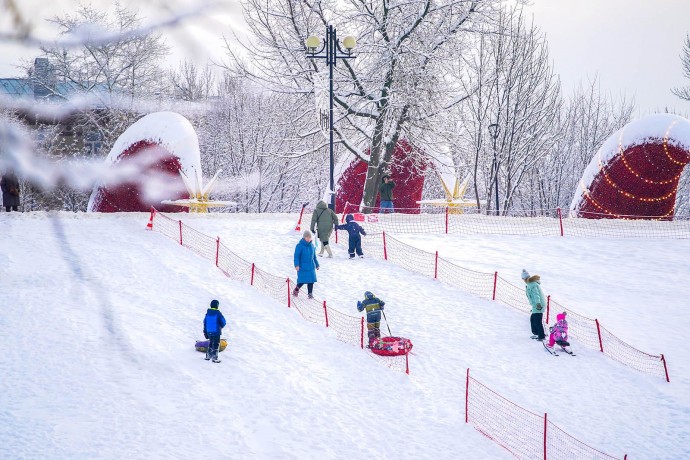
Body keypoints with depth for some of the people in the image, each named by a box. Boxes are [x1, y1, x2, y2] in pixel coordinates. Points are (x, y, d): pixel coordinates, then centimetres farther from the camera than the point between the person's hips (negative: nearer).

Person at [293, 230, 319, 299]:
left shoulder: (311, 246, 8)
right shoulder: (299, 246, -11)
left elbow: (314, 256, 20)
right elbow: (296, 256, -13)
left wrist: (317, 264, 23)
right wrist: (296, 265, -23)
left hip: (311, 267, 5)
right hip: (302, 267, -5)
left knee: (311, 280, 3)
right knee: (302, 281, -3)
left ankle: (310, 293, 14)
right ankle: (296, 290, 22)